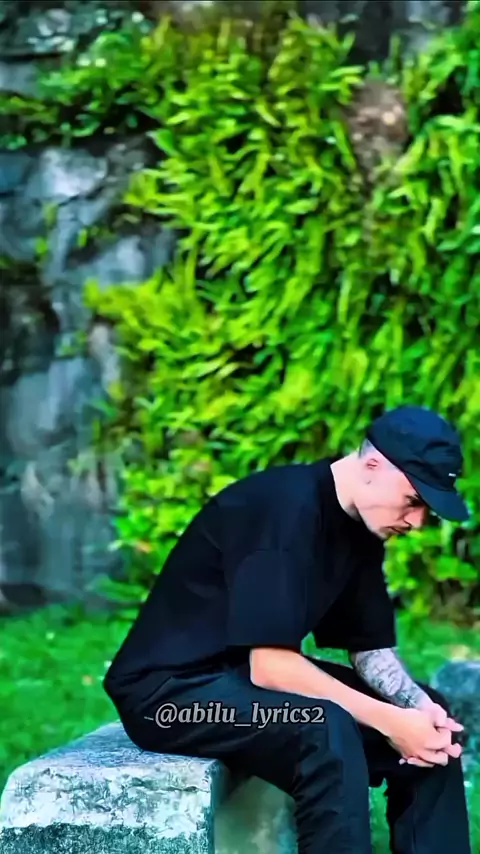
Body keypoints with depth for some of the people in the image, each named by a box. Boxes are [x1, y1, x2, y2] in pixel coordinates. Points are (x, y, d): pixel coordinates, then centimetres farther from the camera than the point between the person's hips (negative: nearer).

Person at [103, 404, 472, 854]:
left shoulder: (360, 526, 2)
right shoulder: (284, 508, -26)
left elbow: (372, 649, 6)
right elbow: (269, 666, -29)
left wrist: (420, 710, -15)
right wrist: (388, 722, -26)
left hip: (256, 673, 9)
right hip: (170, 688, -9)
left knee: (430, 719, 1)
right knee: (327, 731, -34)